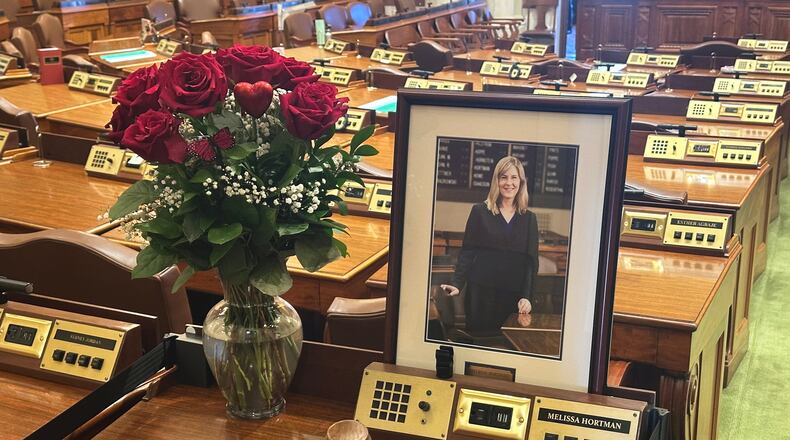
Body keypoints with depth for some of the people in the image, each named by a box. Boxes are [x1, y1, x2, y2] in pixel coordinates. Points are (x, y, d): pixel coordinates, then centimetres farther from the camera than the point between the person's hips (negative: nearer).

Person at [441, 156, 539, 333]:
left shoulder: (529, 218, 8)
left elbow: (532, 261, 5)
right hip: (480, 292, -1)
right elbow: (467, 252, 2)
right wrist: (457, 284, -11)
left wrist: (526, 296, -6)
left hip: (513, 295, 1)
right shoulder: (479, 211, 4)